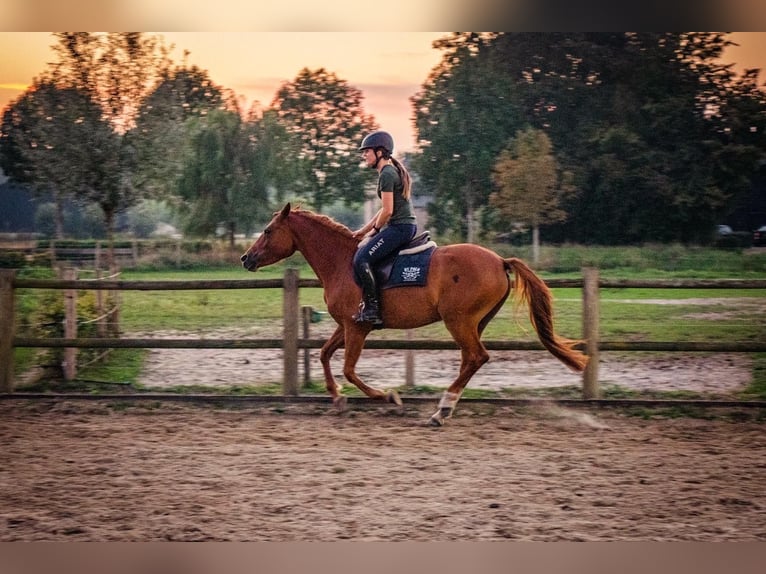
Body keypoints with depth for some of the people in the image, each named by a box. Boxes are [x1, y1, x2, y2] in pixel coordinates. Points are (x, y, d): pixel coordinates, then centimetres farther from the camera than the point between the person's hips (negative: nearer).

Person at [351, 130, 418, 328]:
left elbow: (387, 211, -18)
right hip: (407, 225, 11)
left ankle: (372, 310, -18)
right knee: (362, 249, 20)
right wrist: (364, 229, 19)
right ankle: (369, 302, 19)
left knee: (361, 259, -17)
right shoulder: (393, 171, 19)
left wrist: (374, 230, -2)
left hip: (399, 227, -11)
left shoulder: (386, 174, -13)